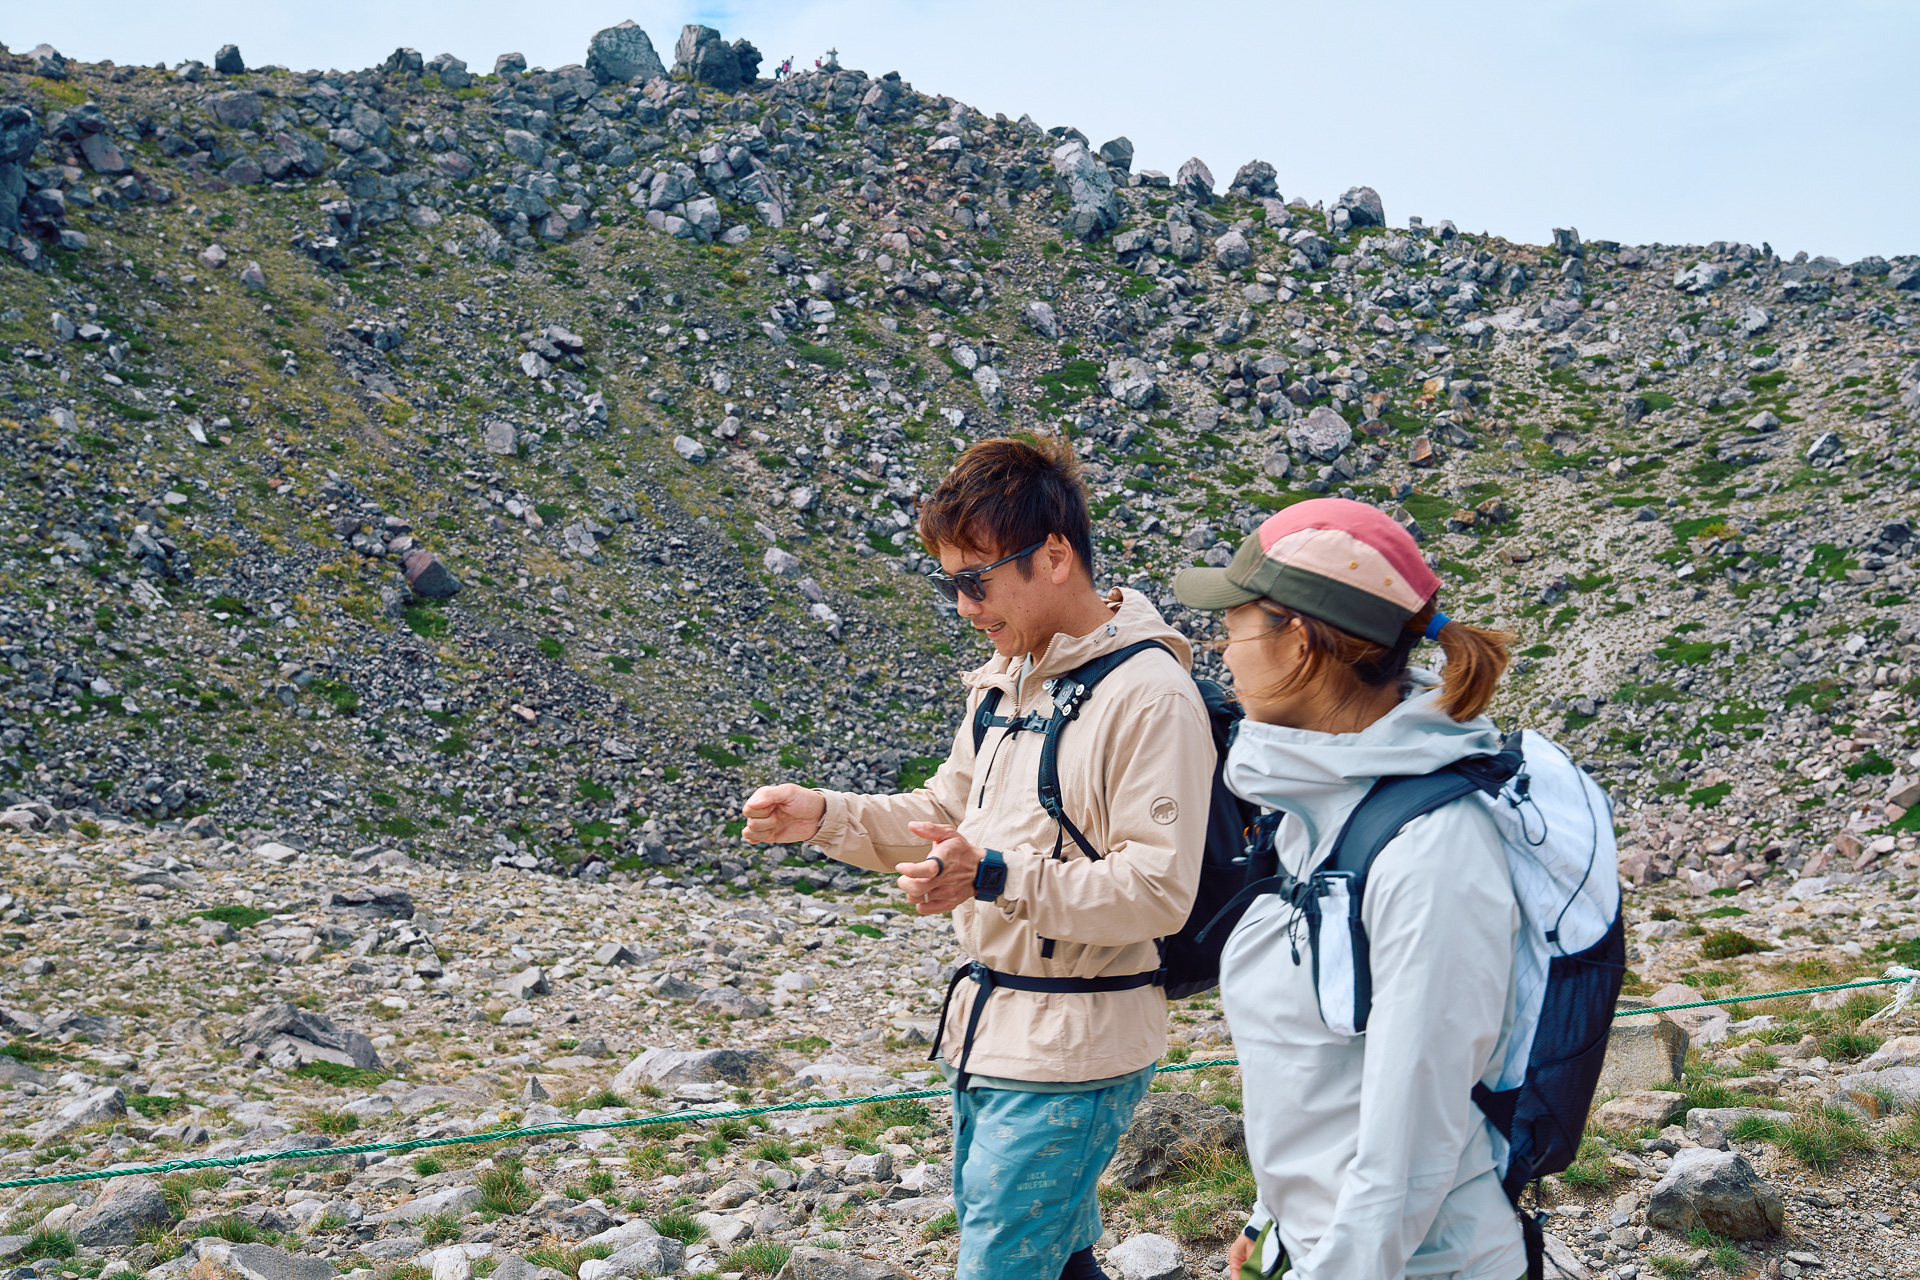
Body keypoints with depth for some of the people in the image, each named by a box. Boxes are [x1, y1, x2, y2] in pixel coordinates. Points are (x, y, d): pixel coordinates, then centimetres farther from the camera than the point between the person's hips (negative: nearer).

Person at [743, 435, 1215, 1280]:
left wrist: (998, 878, -31)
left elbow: (1158, 892, -22)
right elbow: (945, 816, 19)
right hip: (988, 1034, 9)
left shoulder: (1149, 694, -19)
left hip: (1072, 1052, -9)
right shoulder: (1006, 677, 11)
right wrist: (825, 817, 3)